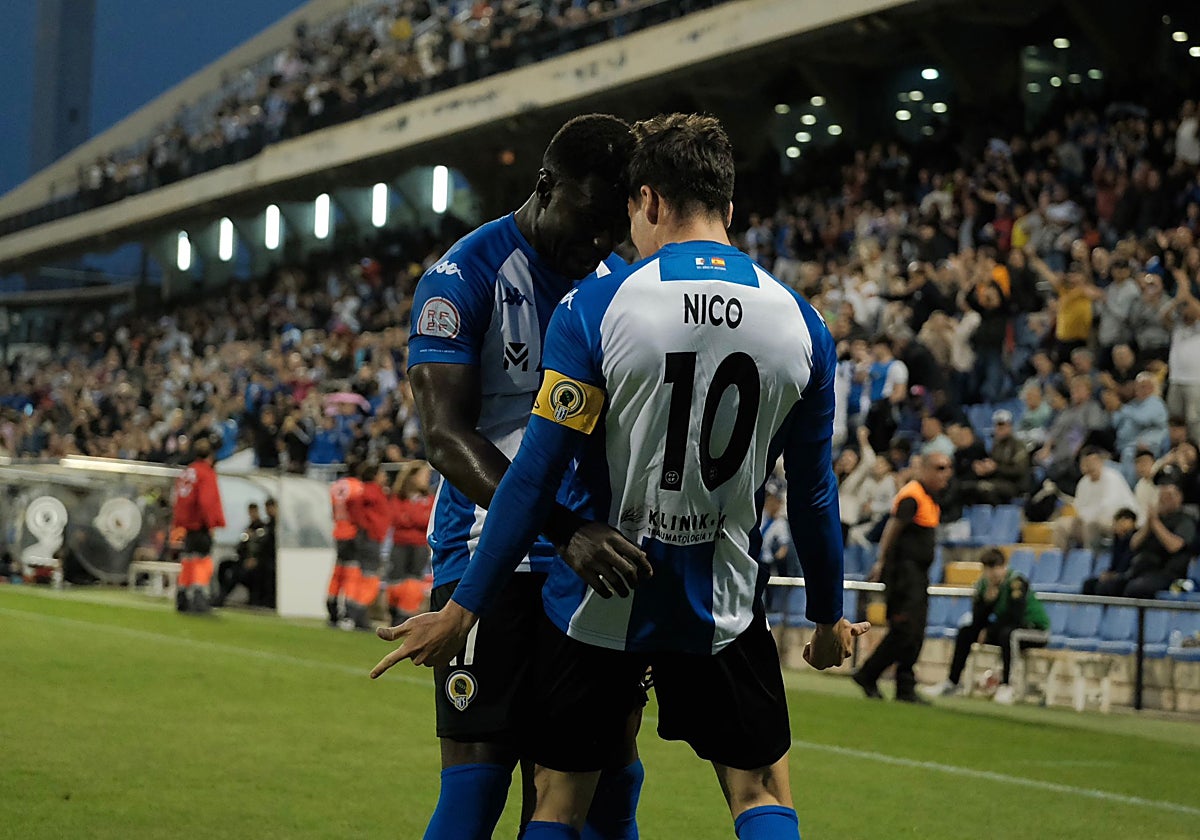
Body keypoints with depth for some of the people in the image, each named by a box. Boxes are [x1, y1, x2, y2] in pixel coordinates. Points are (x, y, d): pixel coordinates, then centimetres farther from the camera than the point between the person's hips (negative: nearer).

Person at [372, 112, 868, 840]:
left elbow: (537, 474, -12)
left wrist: (466, 606, -6)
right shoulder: (802, 324, -3)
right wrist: (829, 616, 19)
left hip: (599, 602, -1)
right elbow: (813, 494, 5)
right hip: (723, 607, 2)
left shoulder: (594, 308, -12)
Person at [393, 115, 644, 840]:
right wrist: (564, 530, -32)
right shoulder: (463, 279, -9)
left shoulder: (621, 285, 11)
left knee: (613, 779, 4)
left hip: (590, 562, 6)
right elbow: (448, 437, -19)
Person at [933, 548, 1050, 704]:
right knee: (966, 632, 2)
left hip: (1037, 630, -8)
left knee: (1007, 633, -38)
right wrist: (987, 599, -24)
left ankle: (1006, 686, -33)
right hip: (1005, 627, 8)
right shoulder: (983, 584, -3)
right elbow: (977, 620, -6)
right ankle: (952, 683, 8)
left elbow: (1014, 618, -29)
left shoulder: (1017, 581, -23)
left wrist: (989, 632, -17)